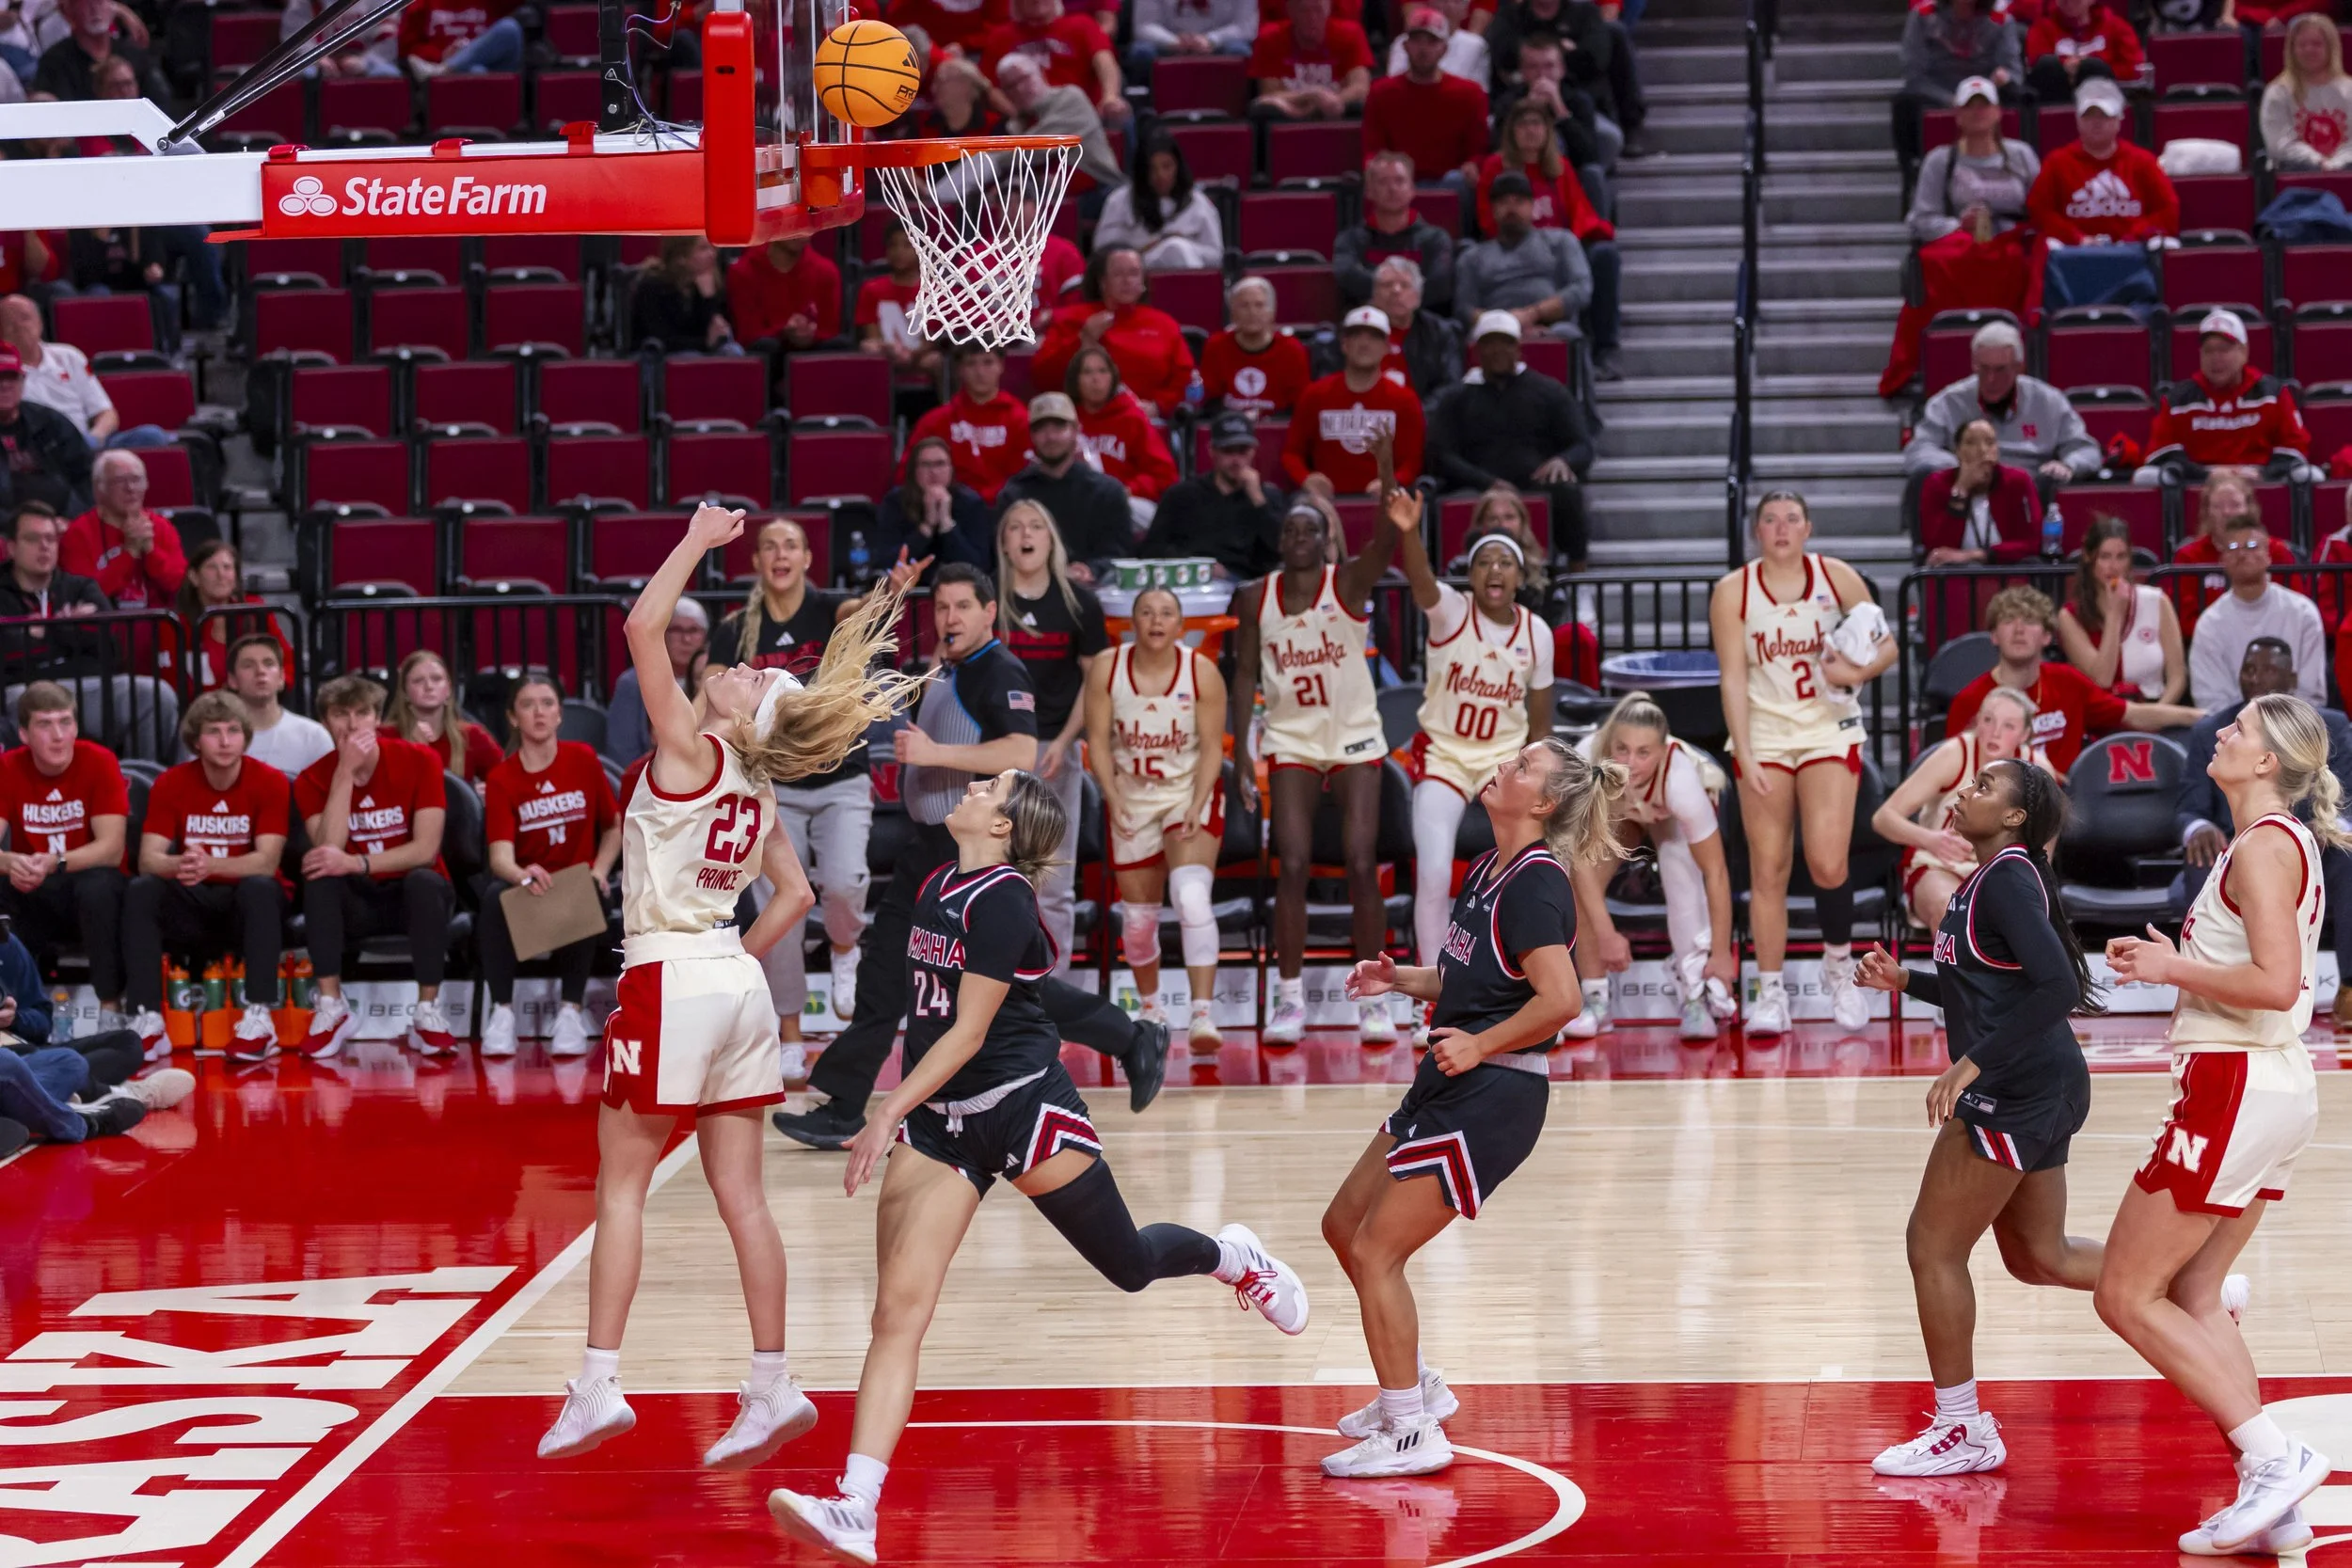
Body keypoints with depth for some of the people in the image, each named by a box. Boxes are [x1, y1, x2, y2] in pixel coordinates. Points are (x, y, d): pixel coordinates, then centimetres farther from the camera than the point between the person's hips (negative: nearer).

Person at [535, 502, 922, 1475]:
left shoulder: (692, 752, -8)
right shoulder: (753, 789, 12)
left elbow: (642, 628, -13)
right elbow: (796, 894, 19)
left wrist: (696, 543, -6)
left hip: (669, 980, -7)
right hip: (737, 984, 7)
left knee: (621, 1182, -1)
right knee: (739, 1193, 7)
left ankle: (598, 1385, -4)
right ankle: (771, 1388, 6)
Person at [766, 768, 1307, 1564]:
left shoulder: (1002, 900, -17)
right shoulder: (936, 886, 8)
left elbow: (968, 1031, -20)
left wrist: (889, 1114, -23)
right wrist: (900, 1114, 22)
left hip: (1024, 1108, -7)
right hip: (939, 1120, 7)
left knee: (1130, 1265, 12)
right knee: (898, 1310, -9)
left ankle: (1233, 1258, 47)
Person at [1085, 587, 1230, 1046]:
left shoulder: (1202, 673, -13)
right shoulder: (1106, 669, -10)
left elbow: (1212, 747, -9)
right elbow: (1098, 741, -6)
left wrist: (1196, 807, -20)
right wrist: (1113, 798, -19)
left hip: (1190, 790, -2)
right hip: (1131, 796, 2)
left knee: (1192, 896, -23)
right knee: (1138, 913, 10)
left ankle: (1204, 1012, -29)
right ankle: (1151, 1006, 35)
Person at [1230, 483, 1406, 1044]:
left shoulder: (1347, 581, -11)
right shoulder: (1256, 598, -2)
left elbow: (1379, 554, -34)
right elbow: (1246, 673, 6)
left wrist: (1397, 530, -58)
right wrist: (1241, 749, -1)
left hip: (1356, 739, -2)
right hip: (1291, 741, 2)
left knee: (1361, 866, -7)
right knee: (1292, 867, -8)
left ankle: (1372, 995, 3)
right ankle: (1289, 997, 1)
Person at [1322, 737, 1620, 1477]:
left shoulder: (1536, 883, -17)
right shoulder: (1489, 870, 12)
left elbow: (1560, 999, -27)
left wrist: (1479, 1045, -26)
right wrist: (1401, 979, 10)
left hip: (1491, 1098, -10)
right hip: (1448, 1086, 10)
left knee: (1376, 1250, -9)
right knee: (1344, 1226, 18)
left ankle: (1413, 1435, -1)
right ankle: (1416, 1388, 30)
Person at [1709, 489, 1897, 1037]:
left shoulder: (1837, 578, -1)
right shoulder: (1733, 591, -2)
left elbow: (1887, 645, 7)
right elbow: (1733, 678, -5)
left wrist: (1858, 673, -15)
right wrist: (1744, 756, -13)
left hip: (1830, 731, 0)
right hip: (1764, 734, 0)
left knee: (1827, 863, -11)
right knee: (1767, 869, -2)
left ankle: (1839, 966, 15)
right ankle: (1770, 993, 6)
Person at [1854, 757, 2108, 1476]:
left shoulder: (2008, 878, -15)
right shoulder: (1988, 879, 15)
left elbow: (2057, 987, -26)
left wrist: (1972, 1064, -28)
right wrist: (1905, 980, 14)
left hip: (2018, 1092, -10)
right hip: (2037, 1091, 10)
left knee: (1933, 1247, -2)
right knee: (2039, 1256, 19)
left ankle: (1963, 1431, 6)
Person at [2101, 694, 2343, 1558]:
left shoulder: (2263, 846, -14)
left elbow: (2275, 982, -24)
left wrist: (2171, 967, -12)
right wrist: (2173, 960, 14)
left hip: (2235, 1089, -10)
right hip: (2277, 1089, 10)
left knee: (2127, 1297, -4)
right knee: (2191, 1300, 13)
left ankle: (2276, 1456, -8)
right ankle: (2270, 1503, 9)